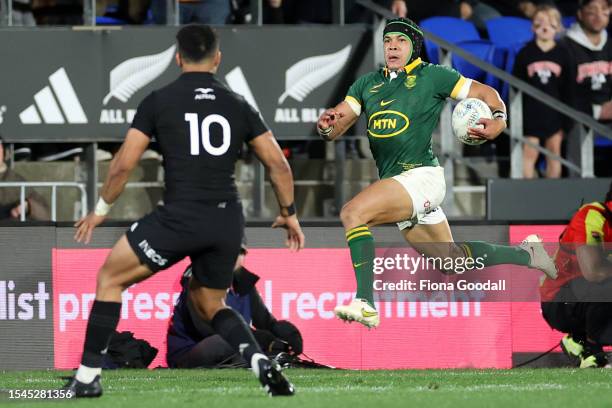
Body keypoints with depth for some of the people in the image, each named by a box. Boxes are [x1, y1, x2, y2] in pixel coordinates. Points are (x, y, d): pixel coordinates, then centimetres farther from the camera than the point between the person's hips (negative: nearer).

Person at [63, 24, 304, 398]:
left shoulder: (158, 102, 1)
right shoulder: (238, 106, 10)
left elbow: (124, 164, -1)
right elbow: (278, 164, 9)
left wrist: (102, 209, 14)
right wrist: (289, 213, 22)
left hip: (180, 216, -4)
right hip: (228, 222, 4)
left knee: (111, 278, 14)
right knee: (209, 304, 24)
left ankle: (88, 376, 10)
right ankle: (261, 362, -2)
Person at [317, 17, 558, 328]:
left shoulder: (432, 76, -1)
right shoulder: (367, 84, 14)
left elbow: (484, 93, 4)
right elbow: (334, 129, 9)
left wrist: (498, 120, -16)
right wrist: (326, 125, -16)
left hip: (421, 176, -7)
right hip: (395, 182, 7)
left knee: (352, 212, -27)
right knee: (452, 261, 17)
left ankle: (365, 303, -31)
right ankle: (525, 254, 37)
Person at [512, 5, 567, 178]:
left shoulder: (562, 55, 3)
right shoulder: (526, 54, 0)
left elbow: (567, 89, 7)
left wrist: (566, 118, 4)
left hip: (554, 111, 1)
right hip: (531, 110, -1)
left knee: (554, 154, 6)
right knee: (530, 153, -3)